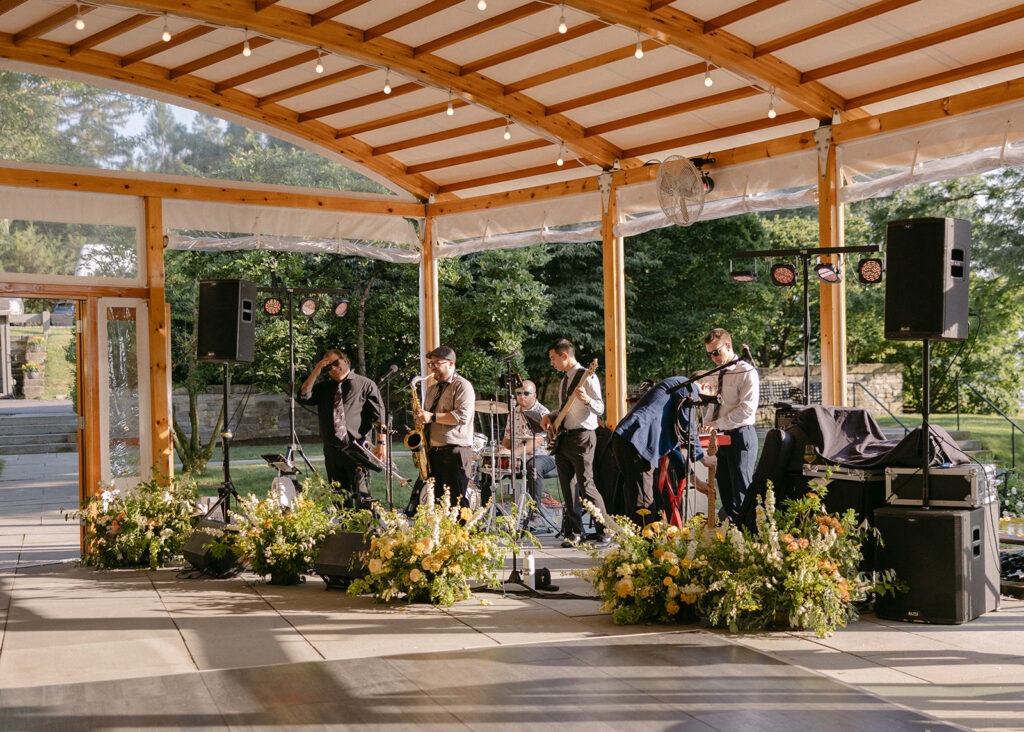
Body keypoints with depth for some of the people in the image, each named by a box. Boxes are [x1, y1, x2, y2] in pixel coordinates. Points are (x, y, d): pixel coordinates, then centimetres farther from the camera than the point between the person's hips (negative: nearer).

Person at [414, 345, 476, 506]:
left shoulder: (462, 386, -4)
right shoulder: (432, 389, 21)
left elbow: (462, 416, -17)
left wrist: (433, 417, -19)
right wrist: (420, 417, 11)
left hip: (455, 453, -7)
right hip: (433, 454, 8)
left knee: (456, 502, -10)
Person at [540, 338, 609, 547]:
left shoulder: (587, 377, -9)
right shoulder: (565, 379, 18)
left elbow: (600, 408, -16)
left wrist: (586, 399, -35)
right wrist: (550, 417, 11)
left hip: (581, 437, -8)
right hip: (563, 439, 9)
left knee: (586, 487, -11)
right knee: (569, 489, 8)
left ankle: (604, 532, -3)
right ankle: (574, 532, 14)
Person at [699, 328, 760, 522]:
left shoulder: (747, 372, -8)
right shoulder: (714, 375, 17)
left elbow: (748, 408, -16)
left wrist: (718, 424, -16)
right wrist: (707, 425, 5)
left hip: (741, 436, -7)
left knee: (741, 491, -6)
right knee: (725, 489, 9)